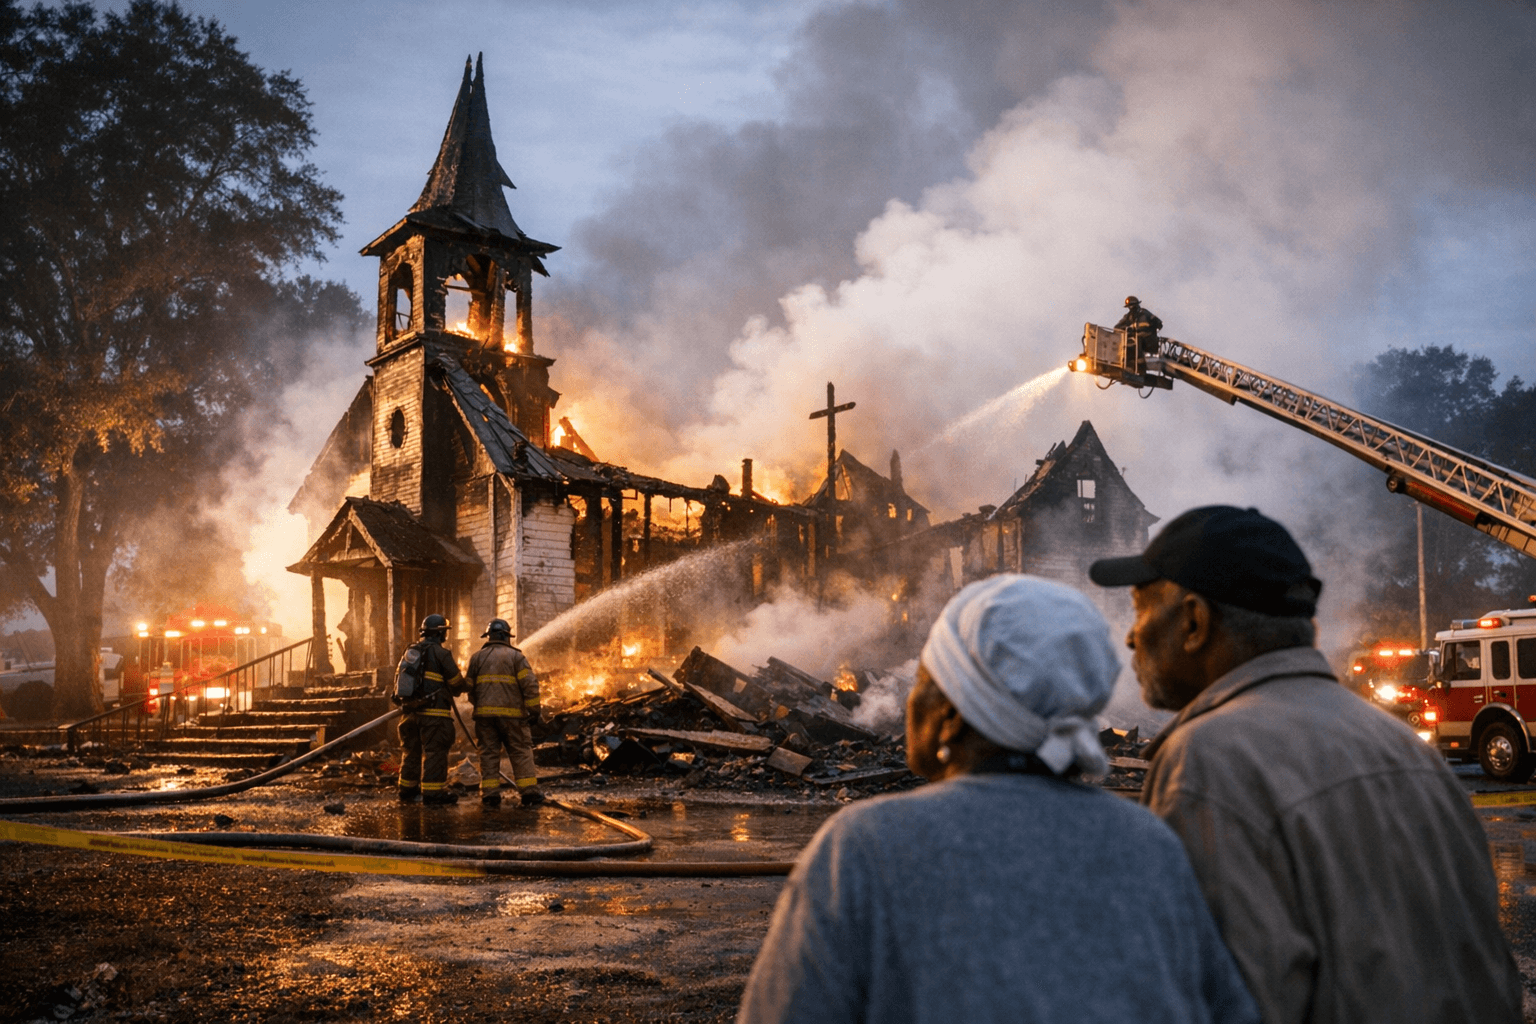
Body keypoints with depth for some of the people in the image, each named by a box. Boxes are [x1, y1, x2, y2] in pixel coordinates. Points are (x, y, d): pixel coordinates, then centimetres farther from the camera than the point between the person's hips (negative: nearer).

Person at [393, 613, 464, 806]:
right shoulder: (440, 652, -8)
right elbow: (456, 681, -7)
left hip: (411, 709, 7)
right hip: (434, 712, -7)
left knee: (412, 751, 14)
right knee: (435, 752, -5)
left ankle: (407, 790, 20)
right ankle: (433, 792, -7)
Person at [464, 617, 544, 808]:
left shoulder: (476, 657, 11)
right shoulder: (516, 656, 3)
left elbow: (468, 687, 11)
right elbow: (530, 684, -6)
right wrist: (533, 710, -3)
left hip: (484, 713, 2)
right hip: (512, 714, -2)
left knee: (488, 754, 5)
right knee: (521, 753, 2)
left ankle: (490, 794, 1)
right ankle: (529, 793, -2)